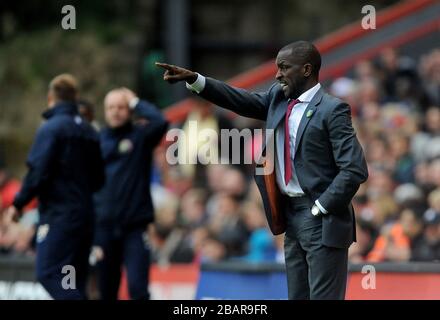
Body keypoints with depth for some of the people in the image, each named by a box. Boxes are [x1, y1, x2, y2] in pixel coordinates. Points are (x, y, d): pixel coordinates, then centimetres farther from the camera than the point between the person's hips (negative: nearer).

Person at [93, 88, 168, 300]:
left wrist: (135, 102, -7)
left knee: (138, 289, -14)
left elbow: (160, 122, -21)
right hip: (104, 226, 3)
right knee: (107, 292, 10)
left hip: (135, 226, -3)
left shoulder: (140, 135, 1)